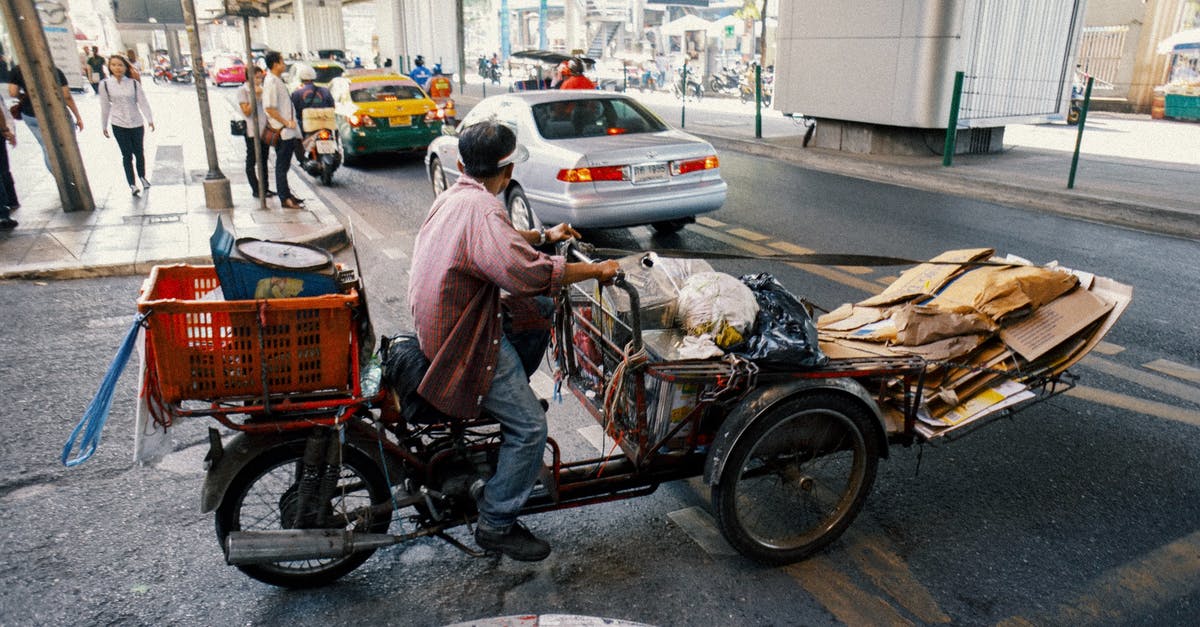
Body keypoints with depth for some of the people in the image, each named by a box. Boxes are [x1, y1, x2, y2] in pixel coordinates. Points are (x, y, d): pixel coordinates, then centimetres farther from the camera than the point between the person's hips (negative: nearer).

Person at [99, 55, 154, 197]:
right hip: (119, 125, -1)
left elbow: (143, 102, -4)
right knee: (127, 155, -2)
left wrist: (150, 119, -15)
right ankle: (132, 184, 3)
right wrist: (104, 126, 8)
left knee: (139, 152, 14)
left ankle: (142, 177, 35)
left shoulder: (134, 83, -3)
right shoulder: (105, 84, -3)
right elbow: (105, 106, 3)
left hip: (136, 124, 1)